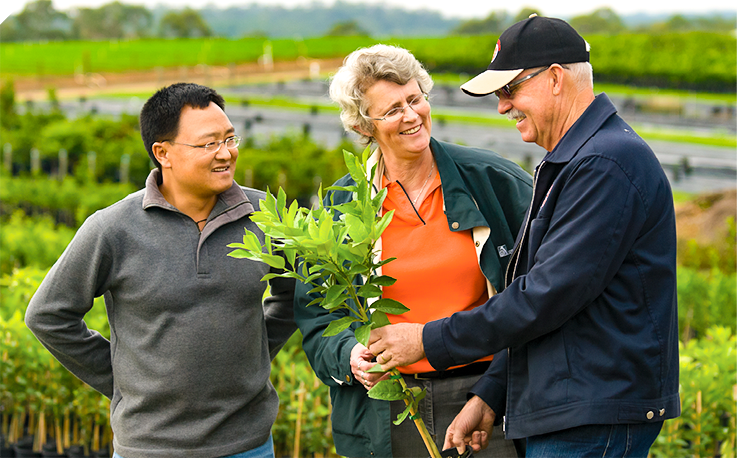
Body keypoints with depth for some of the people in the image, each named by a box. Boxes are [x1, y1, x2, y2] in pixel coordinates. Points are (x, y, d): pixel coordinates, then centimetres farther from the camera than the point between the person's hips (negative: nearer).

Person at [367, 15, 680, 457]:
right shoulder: (569, 163, 18)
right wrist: (490, 395, 14)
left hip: (596, 419, -10)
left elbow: (547, 297, -20)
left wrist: (430, 341, -12)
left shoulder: (608, 163, -16)